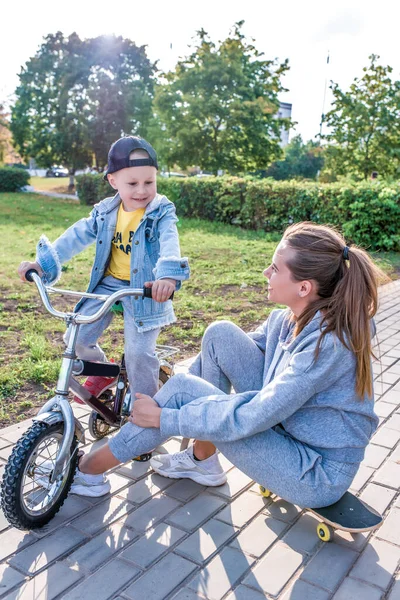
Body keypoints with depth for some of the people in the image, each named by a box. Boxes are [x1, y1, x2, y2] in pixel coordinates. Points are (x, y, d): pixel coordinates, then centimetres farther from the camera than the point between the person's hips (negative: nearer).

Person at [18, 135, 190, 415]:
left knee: (138, 353, -13)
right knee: (77, 337, 1)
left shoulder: (162, 213, -12)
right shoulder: (105, 211, 2)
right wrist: (44, 263, -8)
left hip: (144, 289, -5)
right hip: (108, 284, 5)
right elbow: (78, 236, 1)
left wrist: (168, 275, -51)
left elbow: (169, 242, -30)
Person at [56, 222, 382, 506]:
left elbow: (249, 418, -29)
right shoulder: (288, 319, -4)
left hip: (317, 475, -7)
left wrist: (163, 417, -21)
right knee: (221, 334, -5)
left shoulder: (329, 343, -29)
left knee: (183, 390, -18)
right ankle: (203, 459, 10)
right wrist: (158, 390, 3)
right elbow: (233, 353, 8)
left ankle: (88, 470, 2)